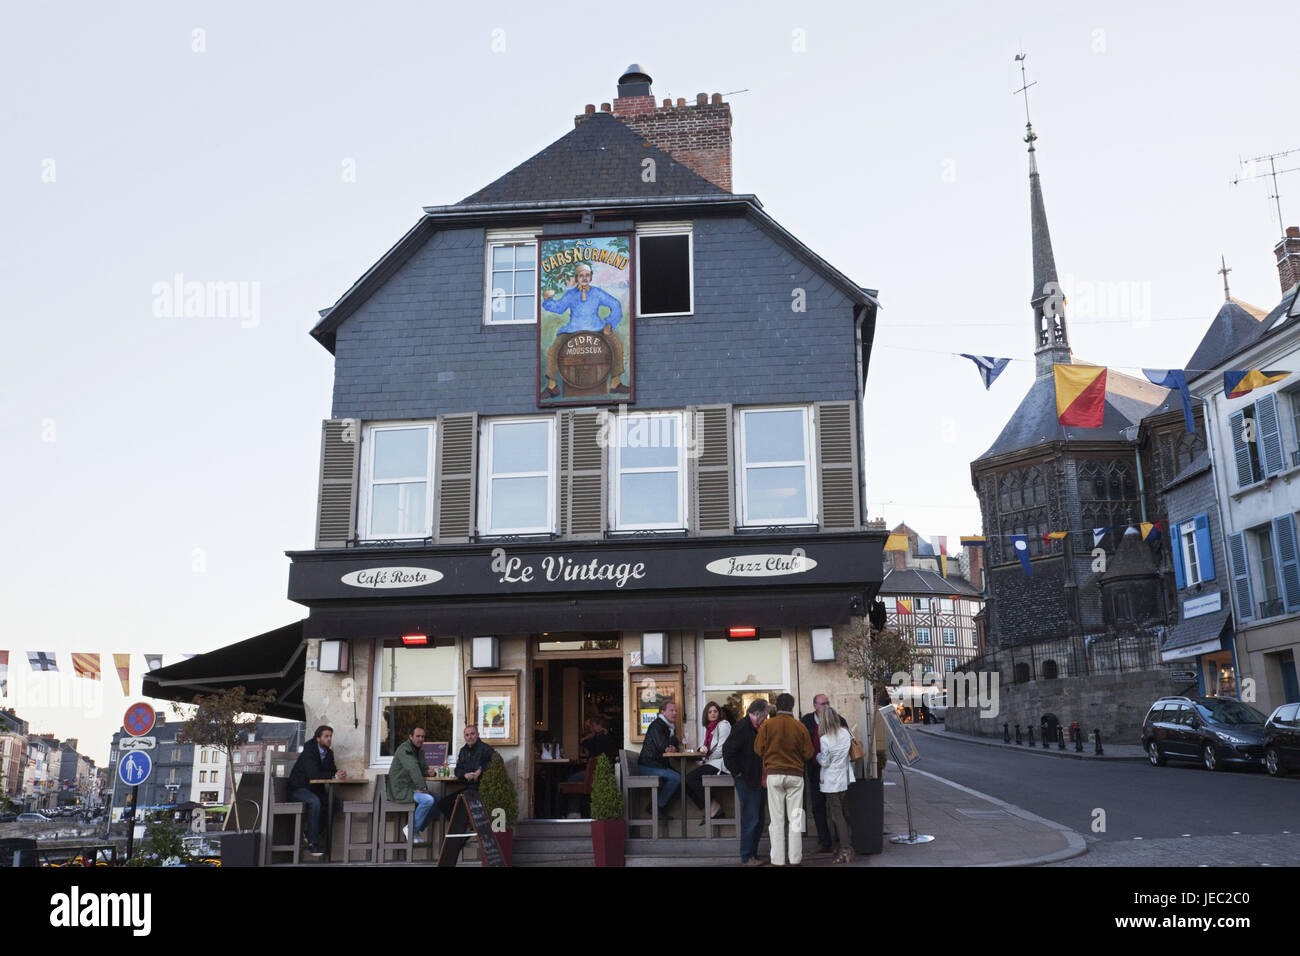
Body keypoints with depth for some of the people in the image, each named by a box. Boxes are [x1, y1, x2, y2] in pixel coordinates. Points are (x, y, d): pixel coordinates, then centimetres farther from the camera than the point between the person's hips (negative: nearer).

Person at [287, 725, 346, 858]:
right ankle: (312, 844, -33)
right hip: (298, 788, -7)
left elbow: (332, 770, 9)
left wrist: (339, 773, -15)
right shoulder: (309, 751, -17)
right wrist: (334, 775, -27)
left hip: (315, 789, 8)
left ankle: (312, 833, -5)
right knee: (315, 801, -36)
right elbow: (312, 774, -28)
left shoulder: (329, 753, 7)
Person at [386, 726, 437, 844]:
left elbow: (424, 769, 22)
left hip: (411, 788, 10)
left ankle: (418, 830, 8)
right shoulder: (404, 749, -15)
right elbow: (413, 768, -27)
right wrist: (421, 787, -31)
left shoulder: (420, 751, 16)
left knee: (437, 800, 1)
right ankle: (410, 829, -13)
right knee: (428, 800, -27)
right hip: (400, 790, -10)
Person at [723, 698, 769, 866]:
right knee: (750, 819, -4)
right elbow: (727, 750, -21)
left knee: (758, 821, 13)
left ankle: (753, 855, 23)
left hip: (759, 781, 9)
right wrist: (737, 772, -16)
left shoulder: (757, 728, 13)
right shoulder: (743, 727, -15)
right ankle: (746, 858, 4)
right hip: (747, 781, -9)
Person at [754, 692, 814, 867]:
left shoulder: (767, 725, -5)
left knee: (777, 818, 4)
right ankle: (795, 859, 10)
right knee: (795, 817, 8)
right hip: (795, 775, 0)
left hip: (774, 774, 0)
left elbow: (758, 749, 0)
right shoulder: (800, 727, -3)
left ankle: (778, 860, 5)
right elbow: (809, 754, 2)